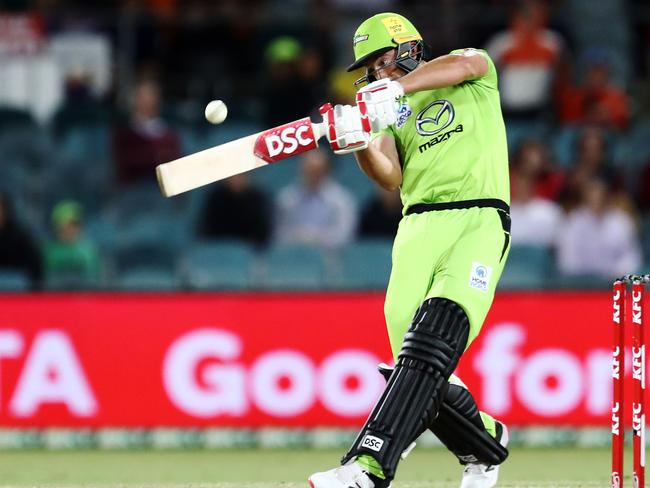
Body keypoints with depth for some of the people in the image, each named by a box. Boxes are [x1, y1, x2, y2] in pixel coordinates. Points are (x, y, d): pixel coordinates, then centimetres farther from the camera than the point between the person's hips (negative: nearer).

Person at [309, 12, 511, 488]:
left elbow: (462, 65, -14)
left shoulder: (475, 74, 12)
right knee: (418, 370, -6)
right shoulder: (392, 113, 21)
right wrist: (360, 144, -18)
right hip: (418, 229, 5)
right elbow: (390, 177, 3)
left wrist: (395, 87, -27)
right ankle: (486, 443, 23)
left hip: (479, 221, -5)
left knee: (433, 336, -26)